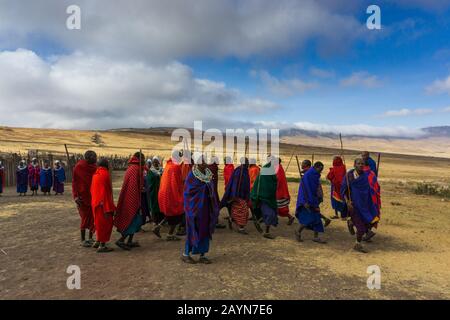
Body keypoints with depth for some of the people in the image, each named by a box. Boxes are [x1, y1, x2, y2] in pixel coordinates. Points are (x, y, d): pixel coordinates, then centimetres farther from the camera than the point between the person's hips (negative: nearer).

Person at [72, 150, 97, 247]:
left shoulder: (94, 167, 5)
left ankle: (90, 238, 20)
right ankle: (83, 240, 15)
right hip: (83, 197, -4)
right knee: (85, 217, 1)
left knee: (94, 217, 6)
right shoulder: (78, 167, -7)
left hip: (93, 196, 4)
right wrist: (76, 196, -15)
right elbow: (74, 182, -6)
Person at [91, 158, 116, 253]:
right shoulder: (104, 174, -17)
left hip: (95, 203, 9)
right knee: (105, 223, 2)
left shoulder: (95, 174, 9)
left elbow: (92, 190, 14)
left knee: (100, 223, 21)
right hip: (103, 203, -9)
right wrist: (108, 208, -20)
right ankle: (102, 246, 7)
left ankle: (98, 242, 30)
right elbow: (105, 192, -21)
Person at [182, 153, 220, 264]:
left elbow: (211, 191, 9)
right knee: (194, 231, 2)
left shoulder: (208, 174, 5)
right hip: (195, 208, -6)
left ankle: (202, 255, 20)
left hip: (206, 208, 6)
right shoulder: (192, 175, -13)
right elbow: (187, 192, -13)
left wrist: (214, 208, 5)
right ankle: (185, 254, 19)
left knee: (205, 231, 9)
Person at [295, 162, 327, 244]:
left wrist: (318, 199, 19)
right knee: (309, 219, -9)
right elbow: (305, 189, -21)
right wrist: (306, 202, -25)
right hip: (307, 200, -8)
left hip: (313, 200, 9)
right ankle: (298, 232, 11)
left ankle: (316, 237, 14)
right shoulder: (307, 176, -17)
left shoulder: (316, 176, 9)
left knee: (316, 218, 6)